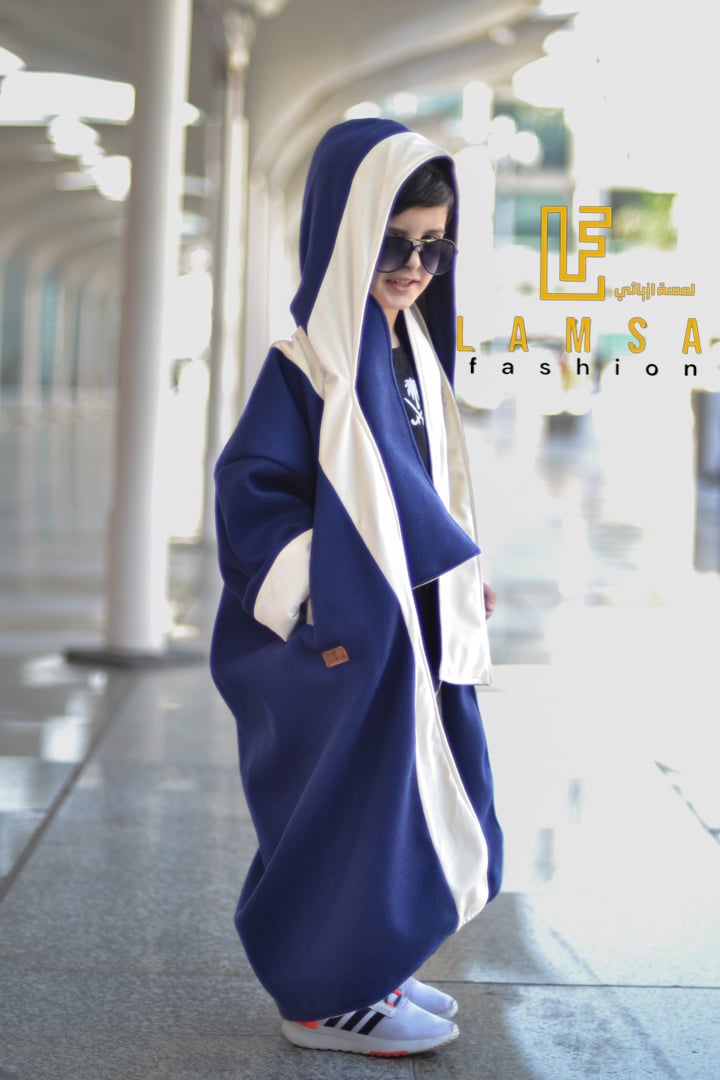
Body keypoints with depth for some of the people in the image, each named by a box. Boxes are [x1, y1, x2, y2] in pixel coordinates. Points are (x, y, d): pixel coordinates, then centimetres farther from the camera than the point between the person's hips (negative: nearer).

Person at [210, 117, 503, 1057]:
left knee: (424, 798, 14)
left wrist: (464, 575, 14)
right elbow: (251, 487, -19)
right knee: (352, 799, 0)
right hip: (345, 636, -9)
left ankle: (371, 969, 29)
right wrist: (321, 608, -22)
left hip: (415, 624, 9)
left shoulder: (413, 353, 10)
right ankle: (327, 998, 15)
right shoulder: (309, 363, -16)